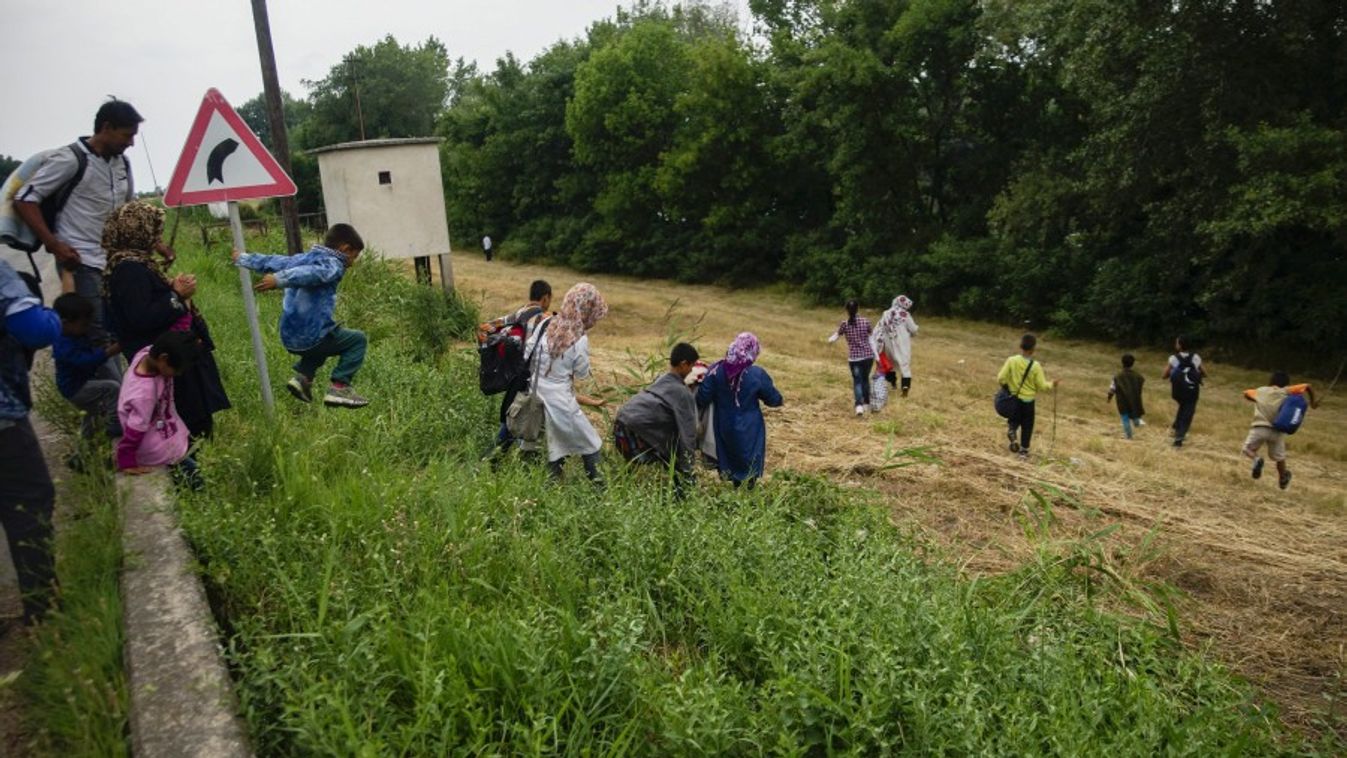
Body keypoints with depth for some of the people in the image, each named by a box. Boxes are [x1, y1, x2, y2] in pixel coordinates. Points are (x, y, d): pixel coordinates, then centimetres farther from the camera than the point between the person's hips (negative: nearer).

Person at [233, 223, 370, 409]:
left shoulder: (304, 258, 14)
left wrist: (244, 258, 40)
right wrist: (280, 279, -45)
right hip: (311, 337, -8)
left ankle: (303, 376, 17)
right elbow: (306, 274, -29)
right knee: (357, 340, 10)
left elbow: (274, 261, 25)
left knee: (320, 344, 38)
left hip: (289, 338, 9)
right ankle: (339, 387, -1)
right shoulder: (333, 265, -10)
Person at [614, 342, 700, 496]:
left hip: (620, 426, 9)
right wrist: (688, 473, 3)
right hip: (634, 433, -9)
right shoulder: (682, 392, -5)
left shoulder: (661, 380, 19)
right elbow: (687, 433, -3)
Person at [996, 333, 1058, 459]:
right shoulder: (1036, 366, -16)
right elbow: (1042, 386, -9)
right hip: (1028, 401, -1)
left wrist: (1006, 385, 10)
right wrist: (1051, 384, 11)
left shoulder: (1011, 360, -12)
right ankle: (1023, 451, 19)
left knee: (1014, 420, 21)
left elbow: (1001, 379, -12)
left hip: (1013, 398, 1)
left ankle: (1011, 429, -10)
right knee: (1027, 426, 13)